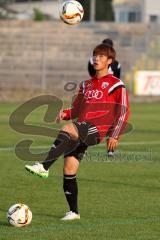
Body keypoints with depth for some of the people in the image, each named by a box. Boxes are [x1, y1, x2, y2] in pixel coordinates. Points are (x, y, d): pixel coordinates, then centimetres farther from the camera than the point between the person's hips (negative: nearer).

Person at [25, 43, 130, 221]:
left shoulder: (115, 85, 5)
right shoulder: (86, 85, 25)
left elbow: (124, 112, 0)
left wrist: (115, 136, -9)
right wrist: (65, 113, 3)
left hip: (96, 130, -7)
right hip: (80, 130, 7)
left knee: (67, 130, -35)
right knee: (69, 169, -2)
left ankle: (44, 167, -43)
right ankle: (73, 211, 9)